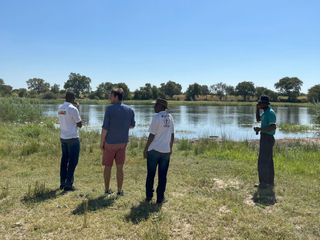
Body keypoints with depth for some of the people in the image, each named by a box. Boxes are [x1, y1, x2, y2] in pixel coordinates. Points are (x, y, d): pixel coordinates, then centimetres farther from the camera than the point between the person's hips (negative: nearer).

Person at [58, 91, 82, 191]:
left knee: (64, 160, 14)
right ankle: (68, 184, 2)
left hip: (63, 137, 7)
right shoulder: (73, 109, -15)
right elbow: (80, 124, -9)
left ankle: (62, 183, 20)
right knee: (73, 161, 0)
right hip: (73, 138, -7)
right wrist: (77, 109, -1)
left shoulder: (60, 108, 7)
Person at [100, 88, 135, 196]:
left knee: (108, 167, 11)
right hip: (122, 143, 3)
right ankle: (119, 190, 16)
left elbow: (105, 127, -15)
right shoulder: (129, 110, -1)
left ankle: (107, 189, 22)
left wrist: (101, 142, -5)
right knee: (120, 167, 11)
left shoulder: (109, 109, -14)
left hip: (110, 143, -3)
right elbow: (132, 125, 12)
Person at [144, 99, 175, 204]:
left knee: (150, 174, 11)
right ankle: (160, 198, 13)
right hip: (166, 151, 4)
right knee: (162, 175, 9)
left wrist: (145, 149, -4)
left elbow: (152, 135, -12)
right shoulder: (170, 117, 4)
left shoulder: (156, 117, -12)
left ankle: (149, 196, 19)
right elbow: (172, 135, 7)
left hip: (154, 150, -4)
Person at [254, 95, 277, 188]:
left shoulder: (270, 112, -17)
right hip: (265, 138, 11)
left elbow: (273, 127, -26)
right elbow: (258, 119, 27)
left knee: (263, 162, -7)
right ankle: (270, 181, 25)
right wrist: (257, 109, 13)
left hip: (267, 138, -11)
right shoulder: (265, 112, 14)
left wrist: (260, 129, -23)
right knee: (268, 161, 16)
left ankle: (264, 182, -2)